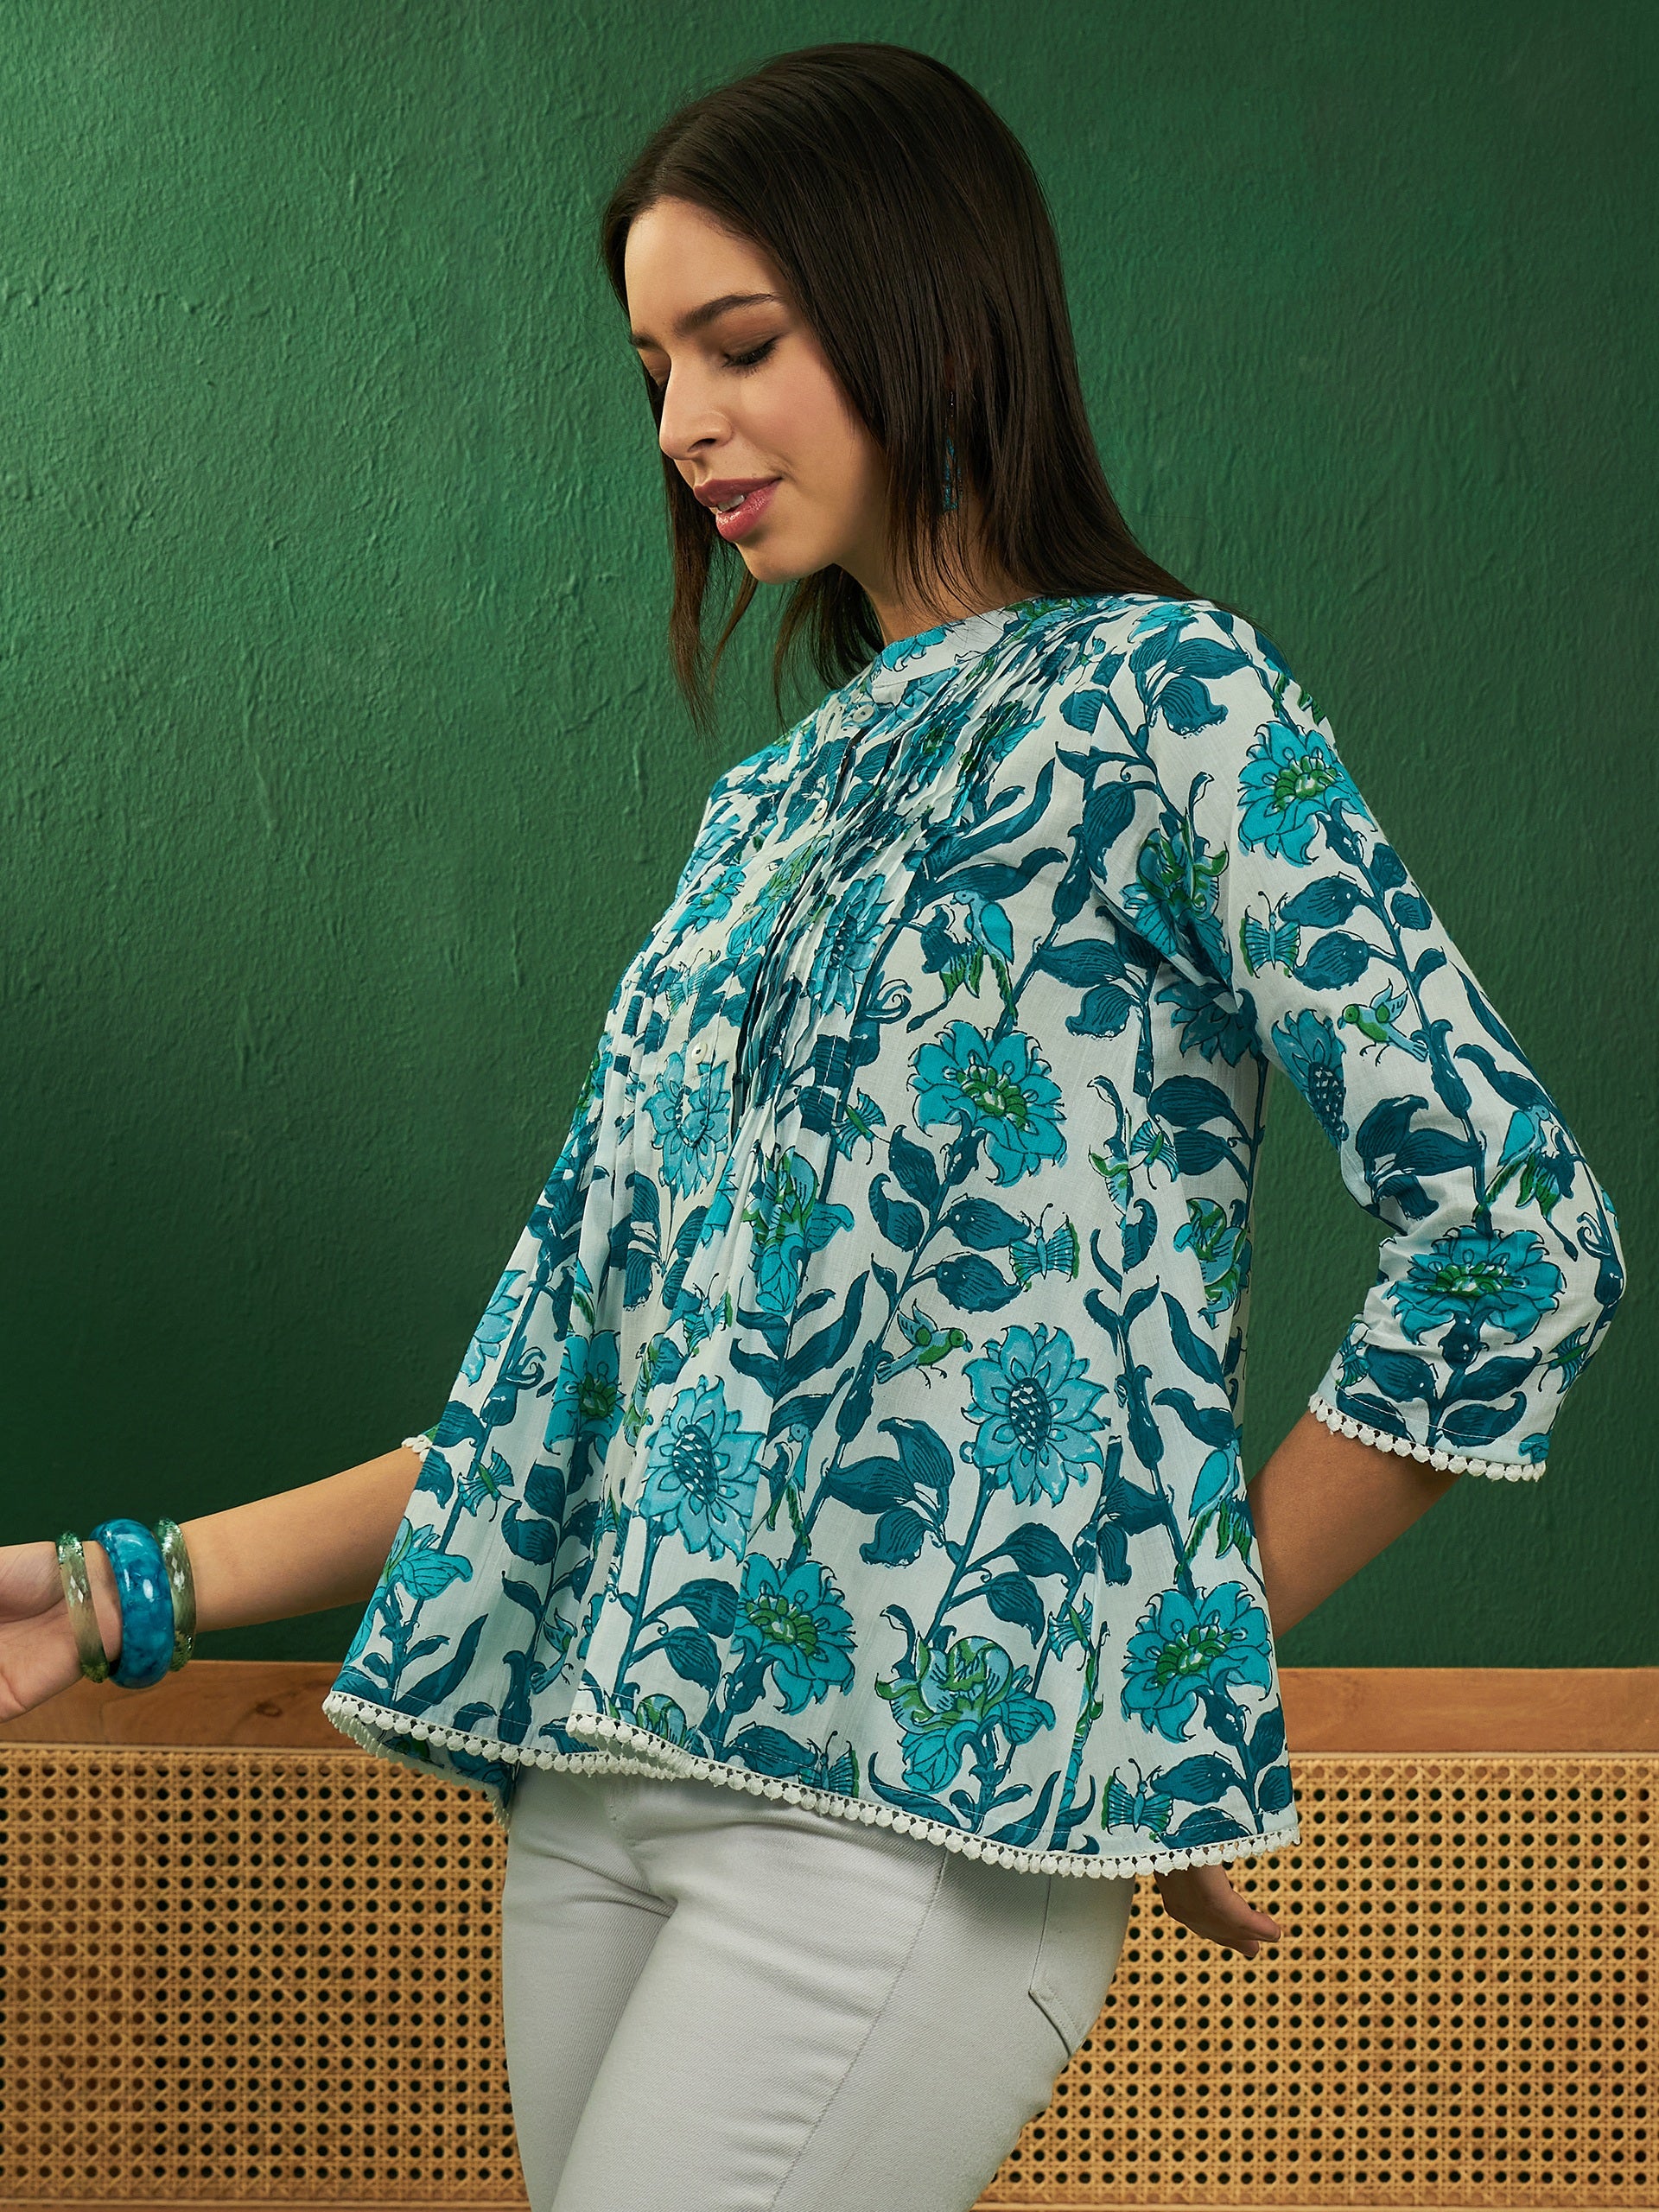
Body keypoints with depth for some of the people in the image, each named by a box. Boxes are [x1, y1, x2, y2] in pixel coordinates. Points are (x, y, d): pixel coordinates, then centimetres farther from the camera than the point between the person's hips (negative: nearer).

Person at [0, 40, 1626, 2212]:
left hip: (918, 1798, -7)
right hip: (607, 1772, 7)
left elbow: (1516, 1232, -10)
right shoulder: (774, 806, 18)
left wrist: (1188, 1652, -3)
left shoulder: (1162, 699, -3)